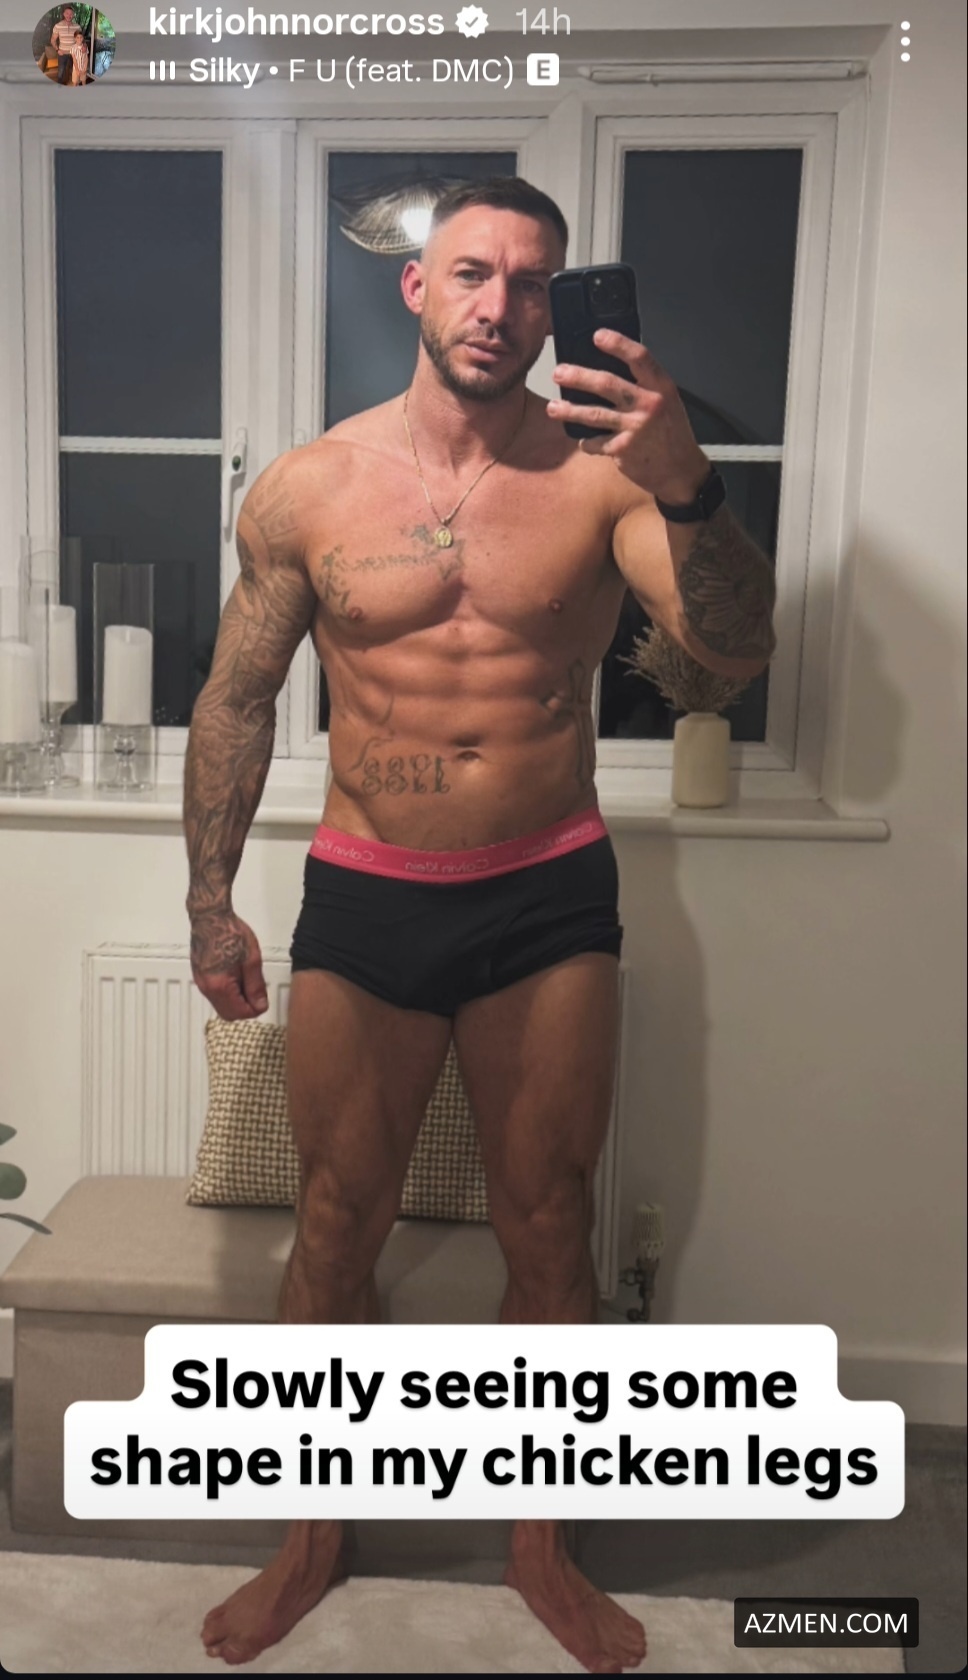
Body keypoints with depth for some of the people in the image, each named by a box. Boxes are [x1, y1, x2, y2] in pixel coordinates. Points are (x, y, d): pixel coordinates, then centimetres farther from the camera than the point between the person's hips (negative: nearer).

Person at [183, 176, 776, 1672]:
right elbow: (237, 700, 6)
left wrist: (685, 490, -32)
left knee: (550, 1230, 11)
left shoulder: (602, 471, -4)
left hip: (550, 899, 0)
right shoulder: (306, 489, -1)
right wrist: (210, 901, 5)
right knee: (337, 1226, 11)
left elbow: (738, 648, -15)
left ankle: (540, 1545, 34)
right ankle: (316, 1535, 35)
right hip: (364, 895, 1)